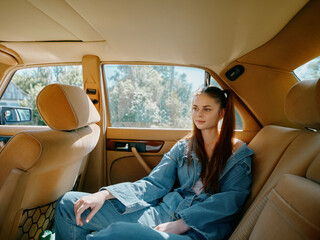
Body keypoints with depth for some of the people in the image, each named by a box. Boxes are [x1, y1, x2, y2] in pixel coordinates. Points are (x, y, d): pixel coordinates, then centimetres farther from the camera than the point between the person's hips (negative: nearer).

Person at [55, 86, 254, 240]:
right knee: (70, 202, -6)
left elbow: (233, 198, -7)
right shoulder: (183, 147, 14)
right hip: (166, 212, 4)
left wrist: (182, 224, -18)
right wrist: (104, 194, -9)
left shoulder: (239, 153, 6)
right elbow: (154, 183, 6)